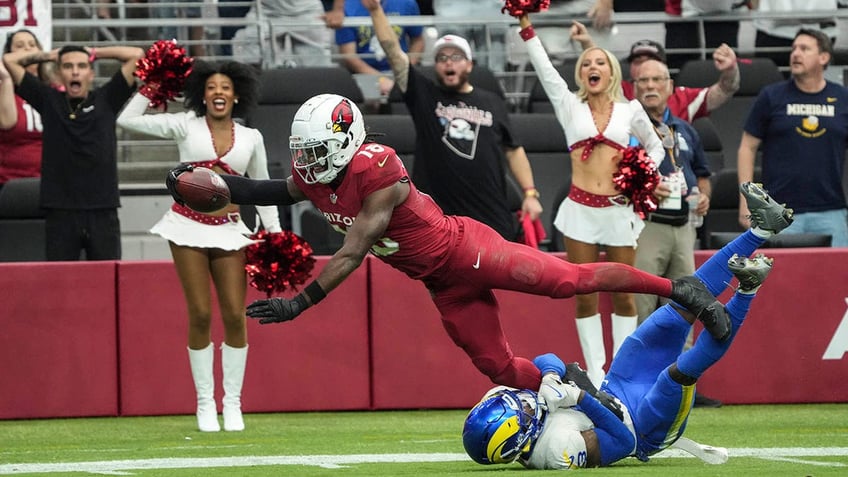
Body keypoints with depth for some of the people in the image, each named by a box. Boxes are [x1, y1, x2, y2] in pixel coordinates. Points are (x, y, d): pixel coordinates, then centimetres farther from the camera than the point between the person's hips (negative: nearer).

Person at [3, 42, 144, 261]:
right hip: (60, 212, 0)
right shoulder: (48, 101, 9)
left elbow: (136, 54, 5)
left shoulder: (106, 100, 8)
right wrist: (51, 55, 17)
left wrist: (94, 53, 14)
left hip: (103, 212, 0)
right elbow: (9, 60, 9)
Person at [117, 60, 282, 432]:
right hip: (188, 226, -2)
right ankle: (205, 403, 6)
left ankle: (232, 402, 7)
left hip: (228, 231, 2)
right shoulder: (186, 126, 3)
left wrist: (275, 232, 11)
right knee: (200, 315, -2)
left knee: (235, 315, -3)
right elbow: (127, 120, 2)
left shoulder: (250, 138, 9)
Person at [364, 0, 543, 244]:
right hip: (436, 218, -2)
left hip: (491, 216, 2)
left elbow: (514, 151, 15)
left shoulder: (491, 103, 11)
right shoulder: (423, 95, 5)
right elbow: (392, 50, -4)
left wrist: (530, 194, 5)